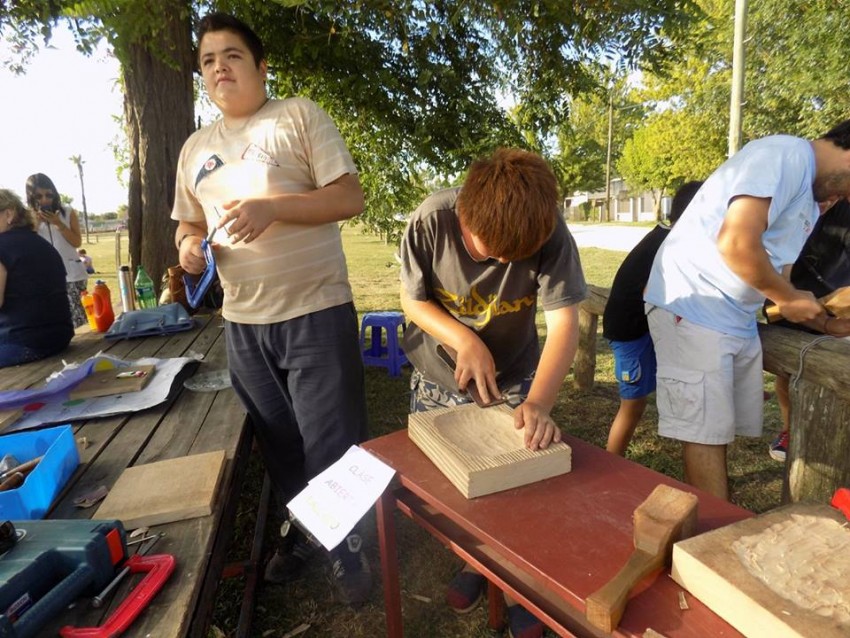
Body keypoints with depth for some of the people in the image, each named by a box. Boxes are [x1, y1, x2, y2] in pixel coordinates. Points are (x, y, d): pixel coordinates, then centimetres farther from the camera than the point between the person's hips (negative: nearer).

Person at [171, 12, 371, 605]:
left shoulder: (299, 115, -1)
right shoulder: (196, 148, 15)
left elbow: (350, 197, -9)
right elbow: (189, 223, 22)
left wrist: (272, 207, -22)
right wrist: (189, 244, -2)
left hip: (316, 312, -5)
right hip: (243, 322, 6)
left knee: (331, 444, 4)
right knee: (278, 444, 18)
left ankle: (347, 544, 27)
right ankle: (301, 529, 40)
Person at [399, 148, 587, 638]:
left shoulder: (550, 232, -28)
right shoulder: (431, 221, -26)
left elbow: (564, 322, -28)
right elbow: (413, 300, -13)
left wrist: (539, 403, -41)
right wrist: (465, 341, -28)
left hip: (514, 379, 0)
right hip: (439, 378, 1)